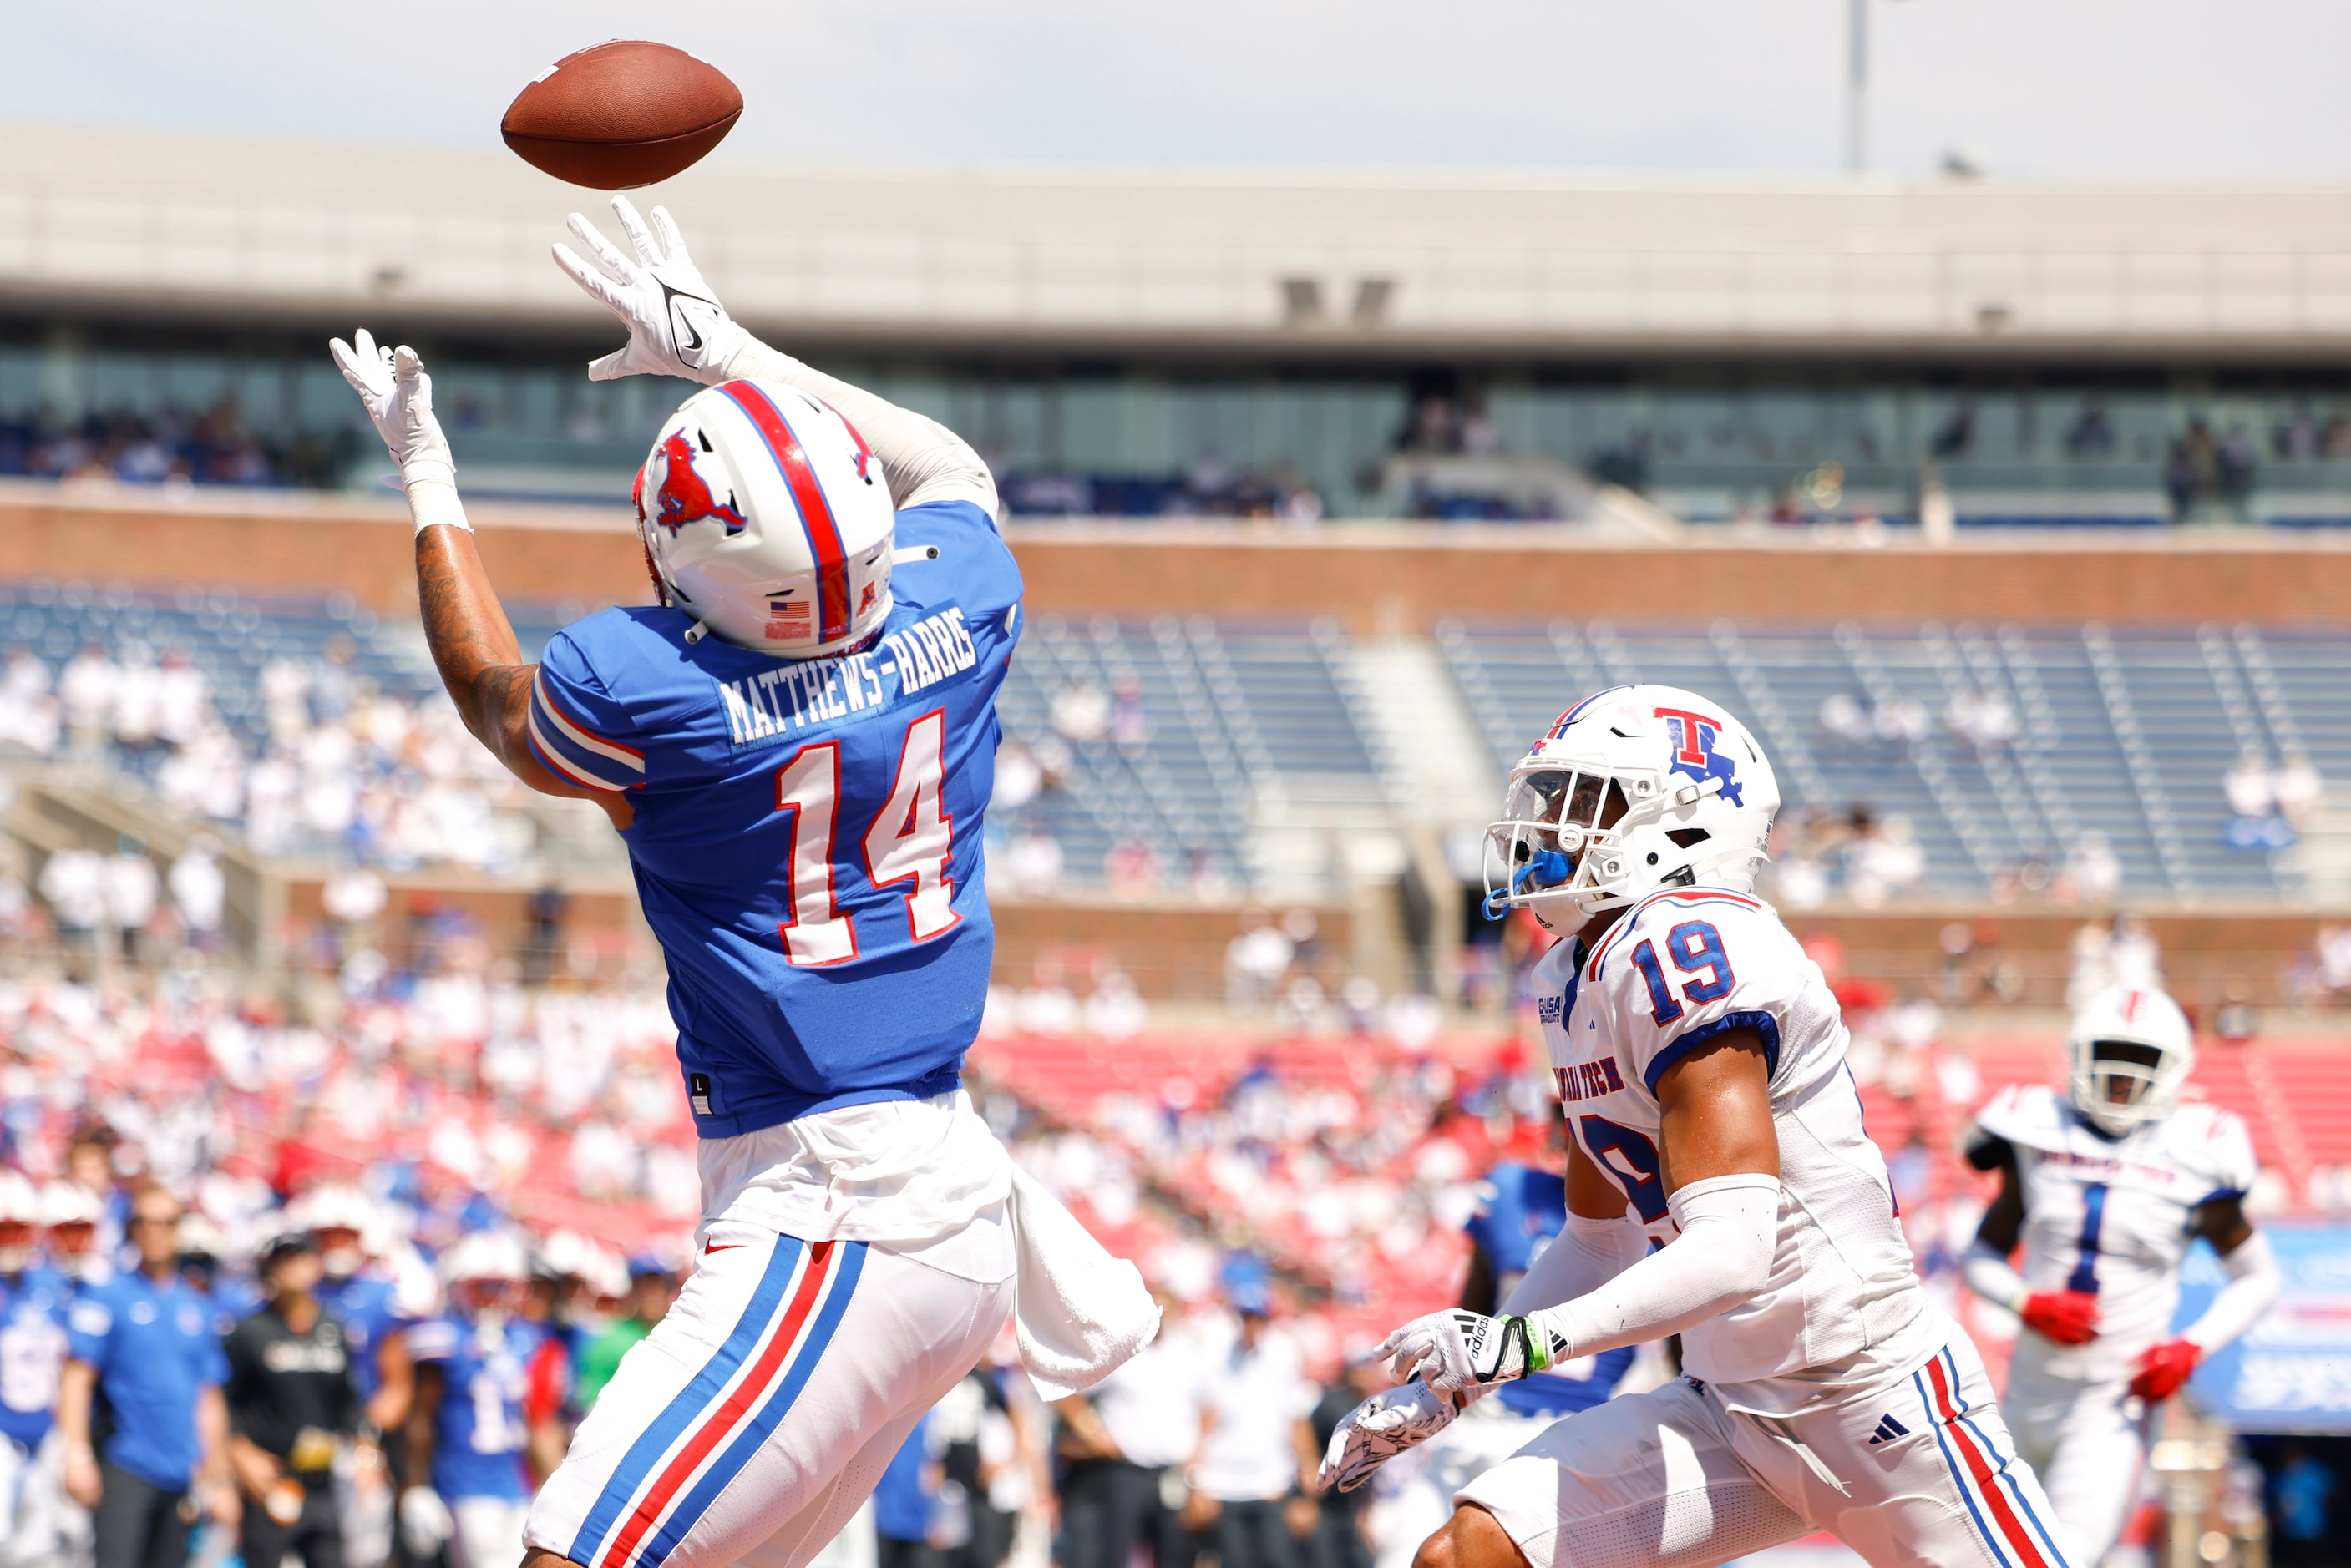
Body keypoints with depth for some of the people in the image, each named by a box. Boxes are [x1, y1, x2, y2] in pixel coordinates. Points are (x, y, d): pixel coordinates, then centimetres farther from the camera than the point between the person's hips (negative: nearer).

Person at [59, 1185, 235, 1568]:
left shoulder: (198, 1309, 15)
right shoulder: (106, 1298, 0)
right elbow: (77, 1379, -5)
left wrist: (218, 1479, 17)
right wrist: (78, 1457, -15)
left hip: (178, 1475, 5)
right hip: (124, 1467, -5)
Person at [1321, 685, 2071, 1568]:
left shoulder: (1682, 950, -19)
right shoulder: (1574, 982, 9)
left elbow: (1733, 1250, -27)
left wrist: (1520, 1341, -32)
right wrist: (1447, 1385, 16)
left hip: (1872, 1389, -9)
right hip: (1732, 1408, 9)